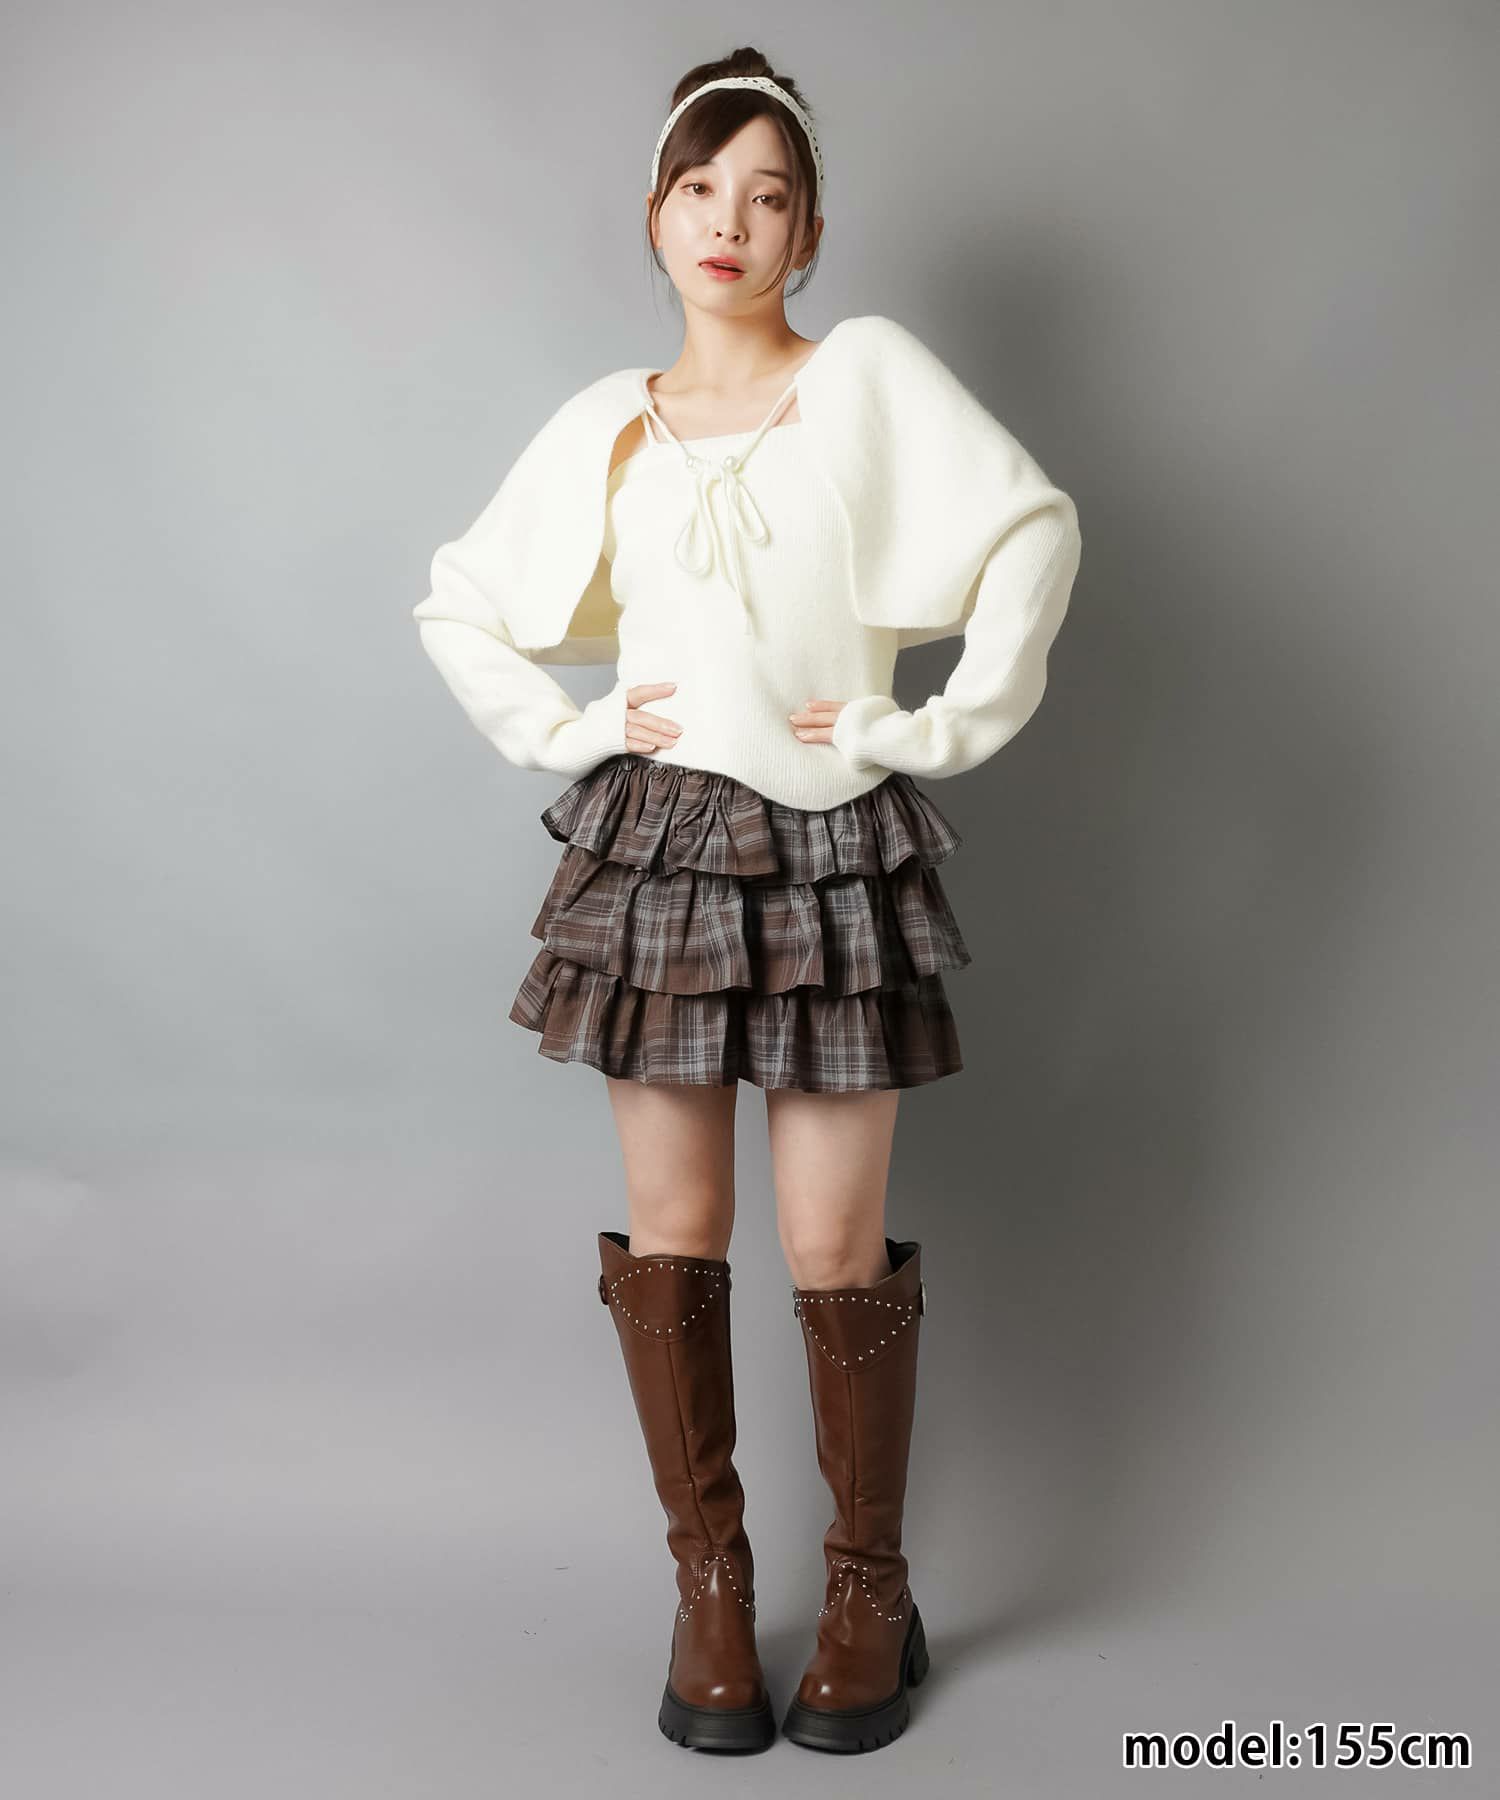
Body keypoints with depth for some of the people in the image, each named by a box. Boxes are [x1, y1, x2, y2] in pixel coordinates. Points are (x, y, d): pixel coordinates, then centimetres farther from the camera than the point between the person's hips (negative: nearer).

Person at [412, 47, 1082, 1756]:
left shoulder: (871, 372, 2)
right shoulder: (606, 425, 10)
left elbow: (1036, 529, -8)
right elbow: (457, 606, 17)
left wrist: (945, 728, -11)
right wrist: (565, 730, 4)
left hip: (834, 850, -2)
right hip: (655, 844, 3)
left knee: (834, 1251, 0)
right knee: (671, 1233, 6)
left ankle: (870, 1587, 20)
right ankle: (709, 1577, 23)